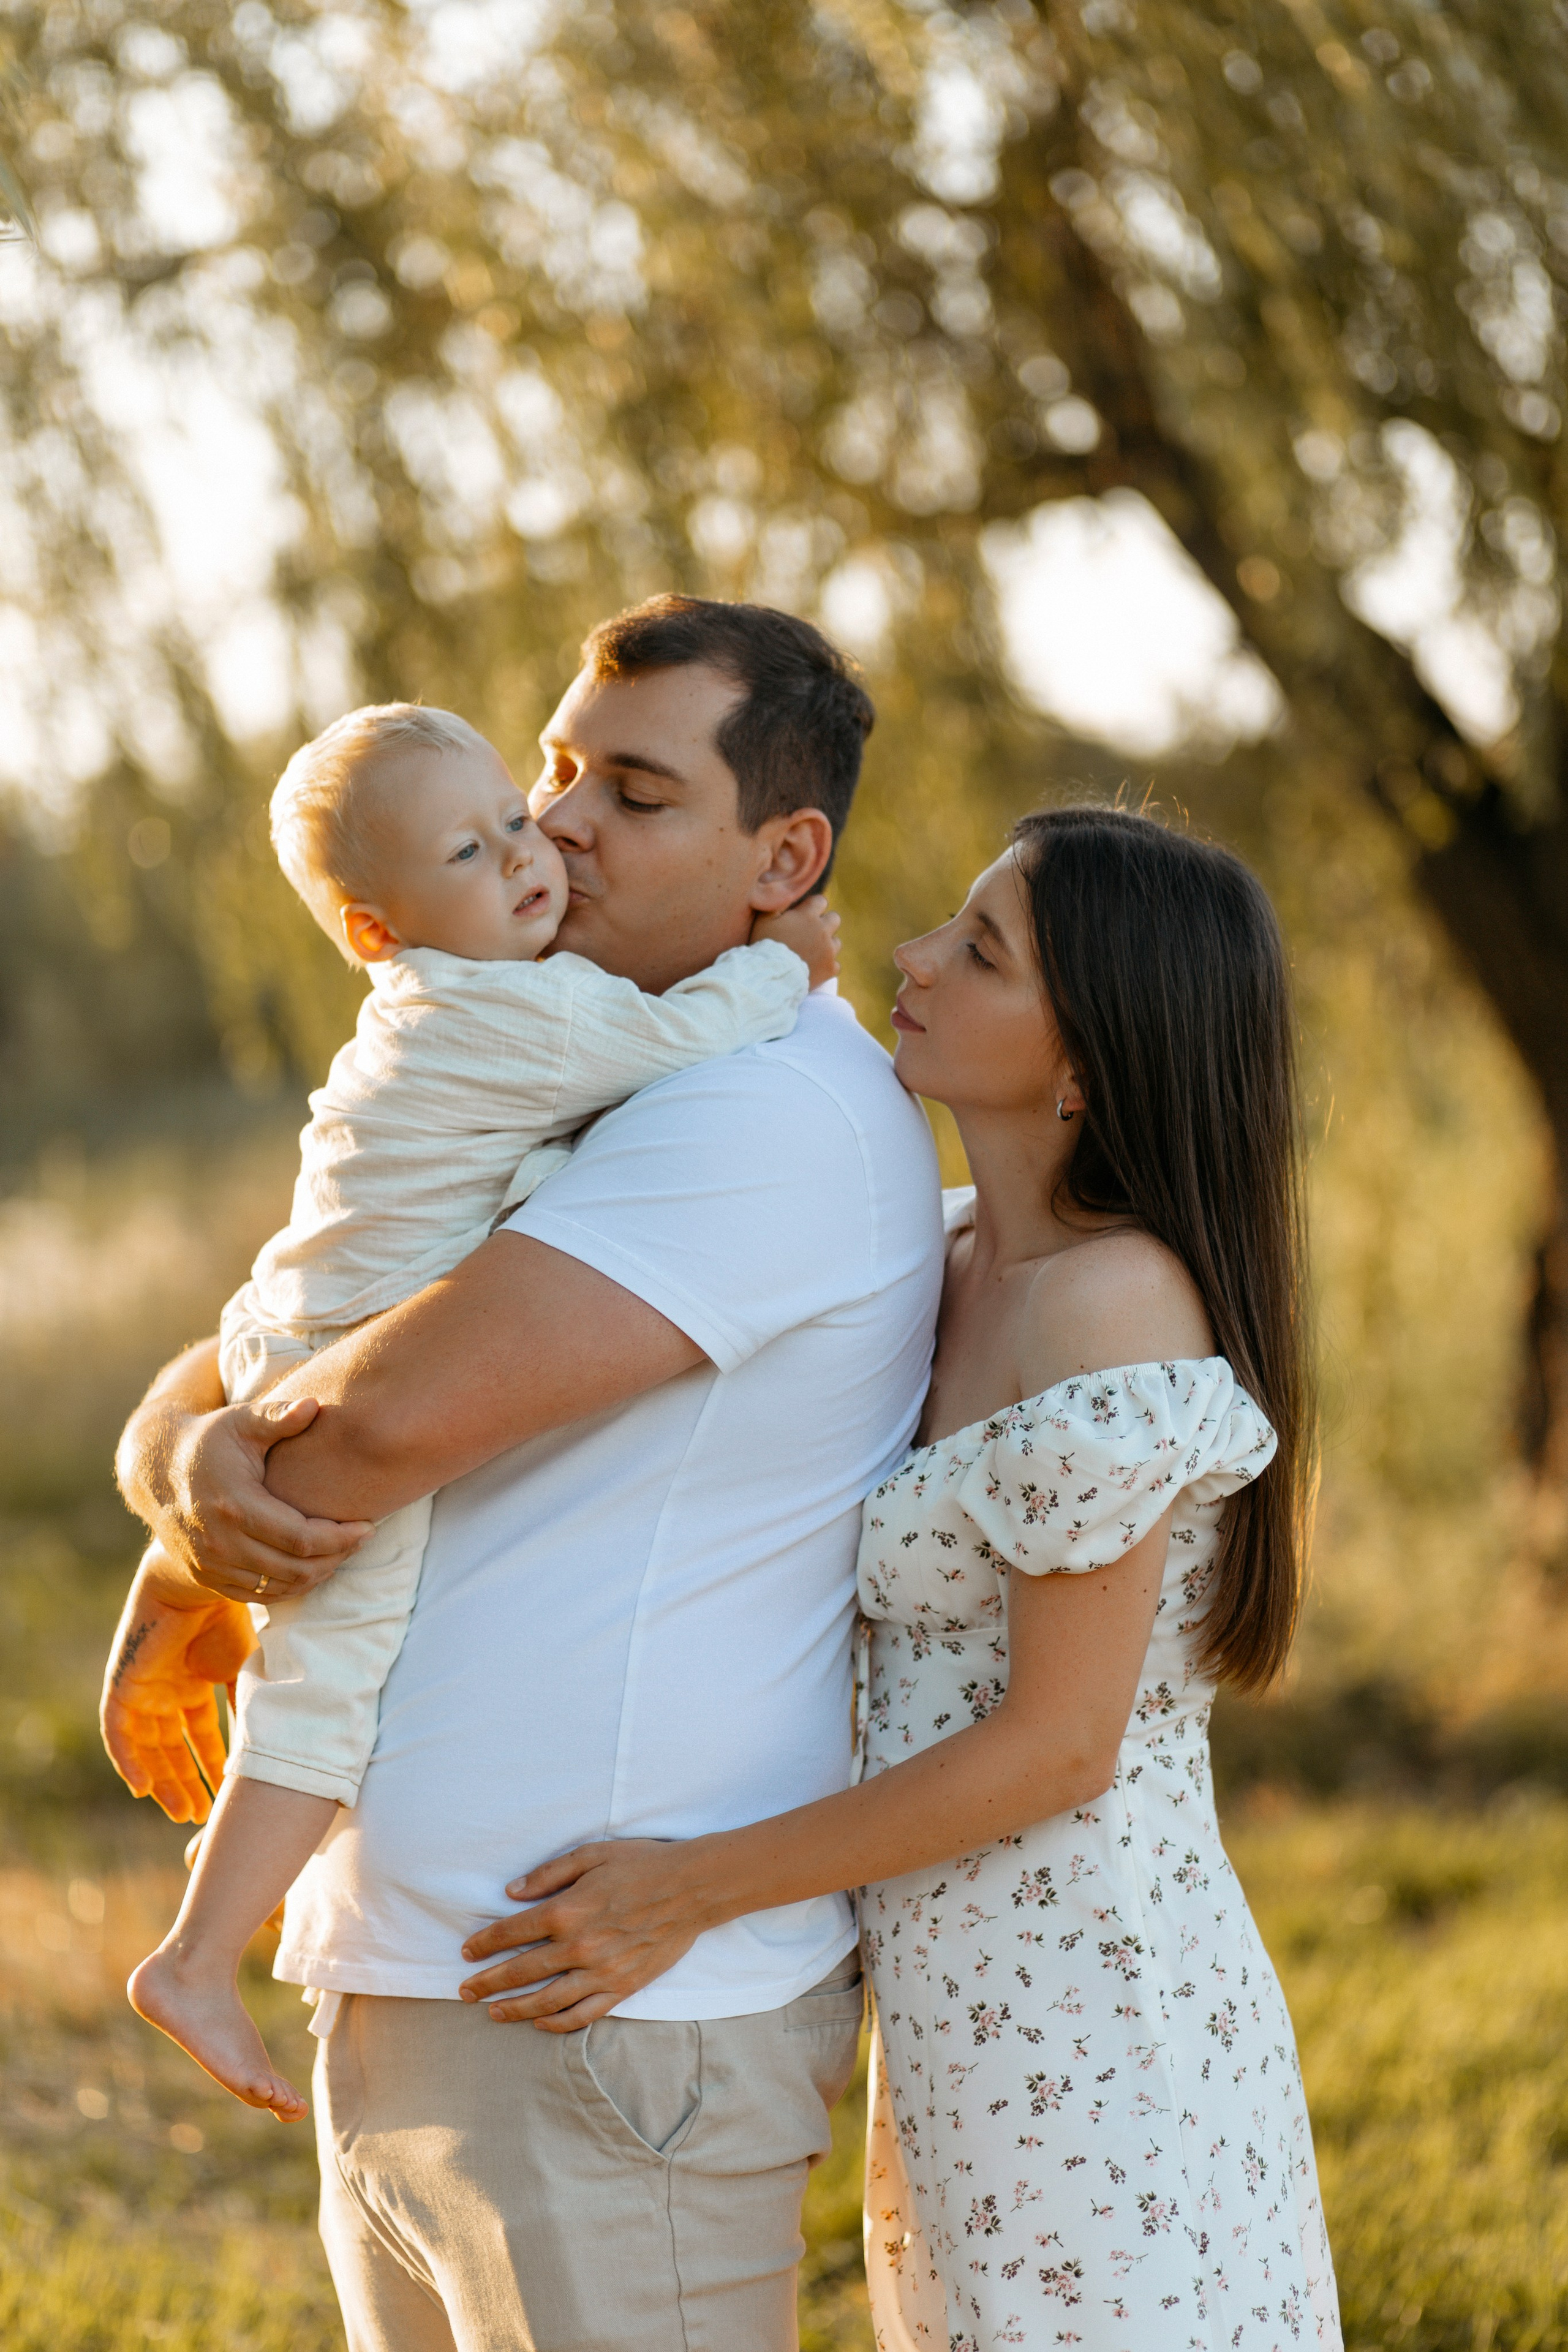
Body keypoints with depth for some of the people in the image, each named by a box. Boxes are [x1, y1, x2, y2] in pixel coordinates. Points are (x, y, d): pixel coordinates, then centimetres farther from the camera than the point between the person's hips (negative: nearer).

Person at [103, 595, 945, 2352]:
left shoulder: (778, 1112, -15)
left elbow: (394, 1415, -23)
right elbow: (214, 1387, 13)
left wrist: (172, 1616, -4)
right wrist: (190, 1463, -13)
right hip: (400, 1985, 9)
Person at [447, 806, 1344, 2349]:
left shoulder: (1115, 1309, -19)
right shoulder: (960, 1258, 7)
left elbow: (1058, 1749, -19)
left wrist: (688, 1892, -15)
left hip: (1080, 2042, -9)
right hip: (982, 2014, 9)